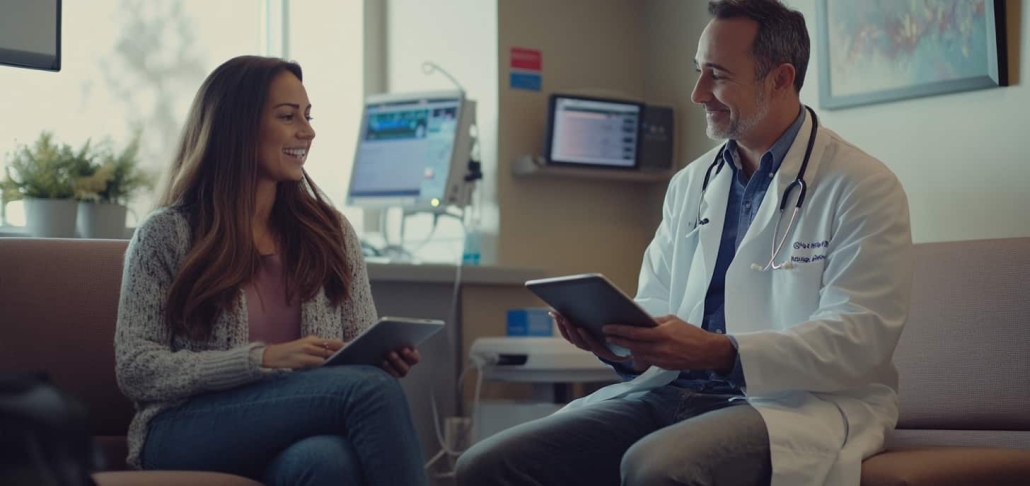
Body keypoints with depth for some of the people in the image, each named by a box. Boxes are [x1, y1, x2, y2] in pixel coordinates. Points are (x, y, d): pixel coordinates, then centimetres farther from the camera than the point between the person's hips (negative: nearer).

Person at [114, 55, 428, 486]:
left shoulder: (332, 232, 16)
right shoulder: (167, 234, 3)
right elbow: (136, 370, -5)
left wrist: (387, 357, -7)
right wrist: (264, 358, -17)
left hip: (302, 437, 3)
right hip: (189, 432, -3)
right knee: (369, 388, -30)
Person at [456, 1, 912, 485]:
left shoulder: (864, 187, -3)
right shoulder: (688, 185, 18)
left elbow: (860, 338, -13)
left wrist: (720, 352, -24)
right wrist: (615, 338, -5)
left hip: (797, 403, -6)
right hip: (674, 392, 6)